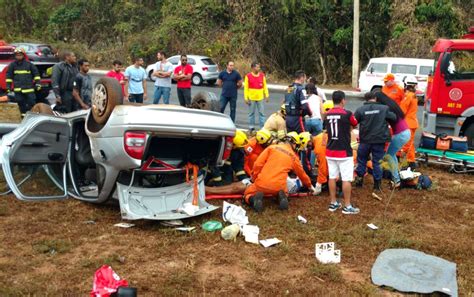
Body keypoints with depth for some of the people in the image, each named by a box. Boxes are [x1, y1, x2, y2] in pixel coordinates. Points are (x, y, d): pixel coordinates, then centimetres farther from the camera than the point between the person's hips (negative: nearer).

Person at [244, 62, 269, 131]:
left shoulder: (262, 75, 4)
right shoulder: (248, 76, -4)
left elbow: (265, 86, 9)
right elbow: (246, 88, -3)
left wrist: (266, 95, 4)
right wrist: (246, 98, -7)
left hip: (260, 97, 2)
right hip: (251, 98, -2)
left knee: (261, 113, 2)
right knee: (251, 113, 8)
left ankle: (262, 128, 6)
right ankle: (251, 128, 17)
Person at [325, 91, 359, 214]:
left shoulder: (327, 115, 4)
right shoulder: (347, 114, -12)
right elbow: (355, 124, 6)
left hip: (330, 151, 6)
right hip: (344, 152, -6)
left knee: (332, 177, 12)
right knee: (346, 179, 0)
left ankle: (333, 203, 19)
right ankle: (347, 206, 4)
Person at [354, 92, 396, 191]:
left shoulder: (360, 109, -5)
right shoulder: (384, 108, -5)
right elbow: (394, 118, 0)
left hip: (365, 140, 0)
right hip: (379, 140, 0)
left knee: (361, 160, 18)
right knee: (376, 161, 9)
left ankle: (359, 179, 23)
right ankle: (377, 183, 12)